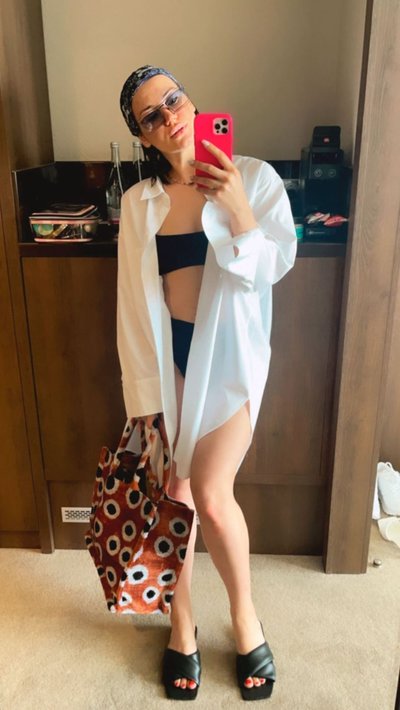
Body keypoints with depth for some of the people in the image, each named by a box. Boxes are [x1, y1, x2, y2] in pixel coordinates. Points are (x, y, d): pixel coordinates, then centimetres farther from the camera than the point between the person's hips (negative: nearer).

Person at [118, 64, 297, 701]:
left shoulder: (252, 177, -3)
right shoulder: (138, 202, 4)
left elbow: (273, 269, -7)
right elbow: (133, 301, 4)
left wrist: (237, 208, -23)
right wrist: (143, 389, 2)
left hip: (230, 351, -2)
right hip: (170, 354, 3)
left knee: (212, 495, -11)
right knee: (176, 492, 8)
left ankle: (244, 609, 21)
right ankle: (182, 623, 30)